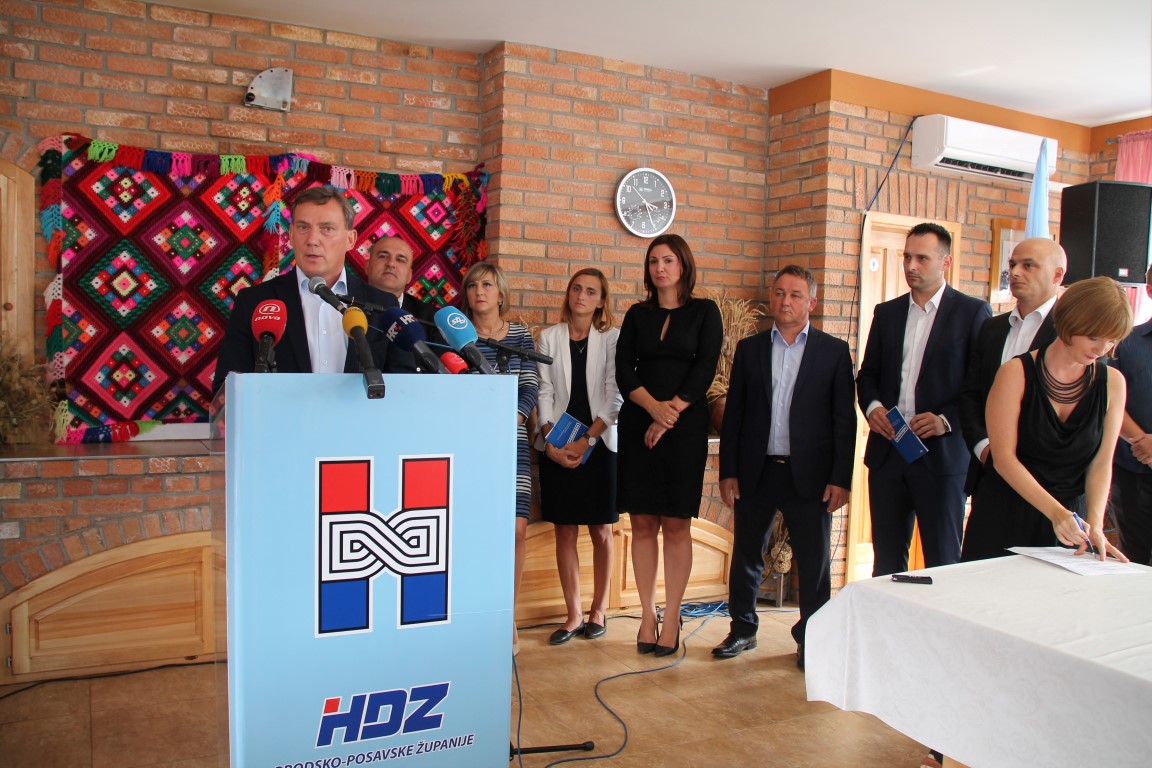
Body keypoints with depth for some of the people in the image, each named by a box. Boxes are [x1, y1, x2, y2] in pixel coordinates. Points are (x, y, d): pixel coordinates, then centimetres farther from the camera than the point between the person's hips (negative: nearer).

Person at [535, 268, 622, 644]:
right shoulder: (549, 337, 6)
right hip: (557, 447, 1)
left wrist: (586, 440, -13)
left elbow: (614, 395, -5)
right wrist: (550, 441, -9)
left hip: (599, 443, -1)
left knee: (600, 530, 7)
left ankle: (599, 610, 21)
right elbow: (544, 392, 3)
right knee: (565, 530, 4)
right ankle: (573, 615, 14)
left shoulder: (613, 338, 1)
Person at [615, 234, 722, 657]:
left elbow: (704, 369, -4)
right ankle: (647, 615, 12)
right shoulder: (637, 314, 12)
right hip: (637, 424, 3)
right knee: (642, 523, 3)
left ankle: (672, 619, 7)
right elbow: (623, 371, 2)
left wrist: (670, 413, -12)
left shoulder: (704, 312, 6)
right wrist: (654, 407, -14)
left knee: (676, 524, -1)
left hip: (685, 425, -2)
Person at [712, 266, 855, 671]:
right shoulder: (749, 349, 7)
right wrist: (727, 472, 1)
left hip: (808, 475, -2)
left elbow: (844, 420, -1)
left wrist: (840, 478, -7)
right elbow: (733, 414, 6)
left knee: (814, 562, 7)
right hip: (756, 472, 2)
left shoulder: (834, 351, 1)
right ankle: (743, 630, 30)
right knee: (746, 556, 12)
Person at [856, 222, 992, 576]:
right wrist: (872, 406, -4)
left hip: (942, 454, -4)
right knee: (886, 559, 12)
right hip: (887, 452, 4)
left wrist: (946, 420, -17)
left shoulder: (973, 312, -1)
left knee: (943, 562, 5)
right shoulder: (887, 312, 12)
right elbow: (867, 373, 16)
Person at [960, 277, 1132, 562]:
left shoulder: (1111, 382, 0)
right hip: (1004, 518, -3)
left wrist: (1095, 525, -13)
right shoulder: (1016, 373, -12)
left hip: (1067, 516, 3)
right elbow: (1003, 458, -15)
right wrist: (1055, 512, -24)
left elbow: (1101, 463, 0)